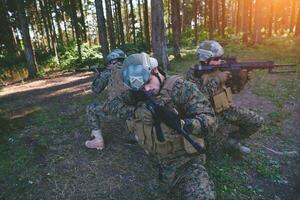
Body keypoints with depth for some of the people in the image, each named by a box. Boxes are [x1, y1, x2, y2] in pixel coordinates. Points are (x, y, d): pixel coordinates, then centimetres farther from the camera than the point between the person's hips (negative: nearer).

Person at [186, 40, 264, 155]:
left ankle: (233, 139, 16)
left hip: (227, 108, 6)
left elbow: (234, 89, 7)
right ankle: (226, 140, 21)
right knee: (213, 147, -14)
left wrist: (243, 79, -14)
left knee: (257, 121, -1)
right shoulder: (193, 74, -19)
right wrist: (216, 80, -31)